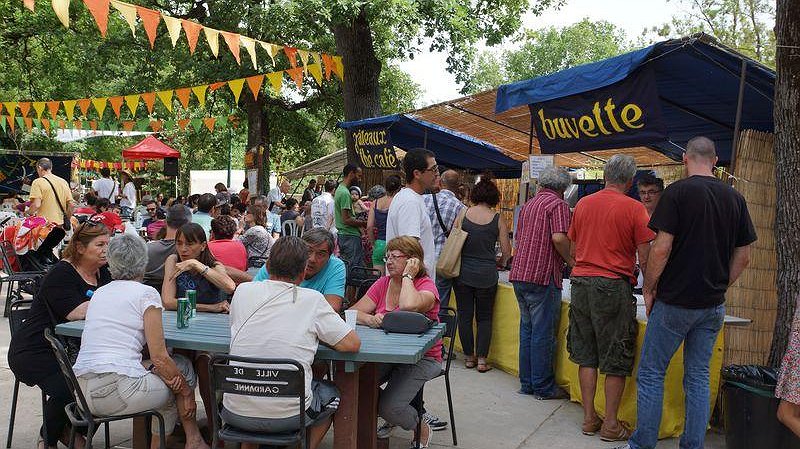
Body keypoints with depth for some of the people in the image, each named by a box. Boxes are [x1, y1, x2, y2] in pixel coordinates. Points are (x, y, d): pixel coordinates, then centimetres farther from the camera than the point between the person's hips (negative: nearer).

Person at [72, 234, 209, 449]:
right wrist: (187, 391, 6)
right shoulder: (146, 293, -4)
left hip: (81, 392, 7)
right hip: (117, 390, -7)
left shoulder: (98, 293, 16)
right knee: (182, 367, 15)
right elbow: (159, 357, -8)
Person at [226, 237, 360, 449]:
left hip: (236, 414, 3)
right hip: (288, 416, -2)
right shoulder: (312, 299, -9)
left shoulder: (243, 290, 0)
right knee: (332, 392, 27)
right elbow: (352, 343, -8)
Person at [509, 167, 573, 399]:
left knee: (527, 330, 14)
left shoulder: (528, 204, 18)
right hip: (542, 276, -8)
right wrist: (570, 261, -5)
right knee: (543, 334, 0)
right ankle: (543, 387, 7)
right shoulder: (558, 204, -6)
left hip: (519, 275, 8)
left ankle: (526, 383, 21)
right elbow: (559, 238, -21)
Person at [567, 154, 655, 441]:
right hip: (614, 286, -5)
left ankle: (589, 418, 19)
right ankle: (610, 424, 12)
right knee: (616, 361, 6)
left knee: (586, 355, 13)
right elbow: (645, 259, -8)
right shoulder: (634, 208, -8)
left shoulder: (583, 204, 6)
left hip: (580, 283, 5)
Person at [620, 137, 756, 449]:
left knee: (651, 373, 5)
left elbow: (661, 248, -15)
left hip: (675, 302, -5)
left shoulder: (677, 192, -10)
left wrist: (649, 289, -4)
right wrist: (719, 286, 18)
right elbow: (743, 257, 8)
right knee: (698, 377, 13)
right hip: (713, 306, 5)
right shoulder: (735, 198, 6)